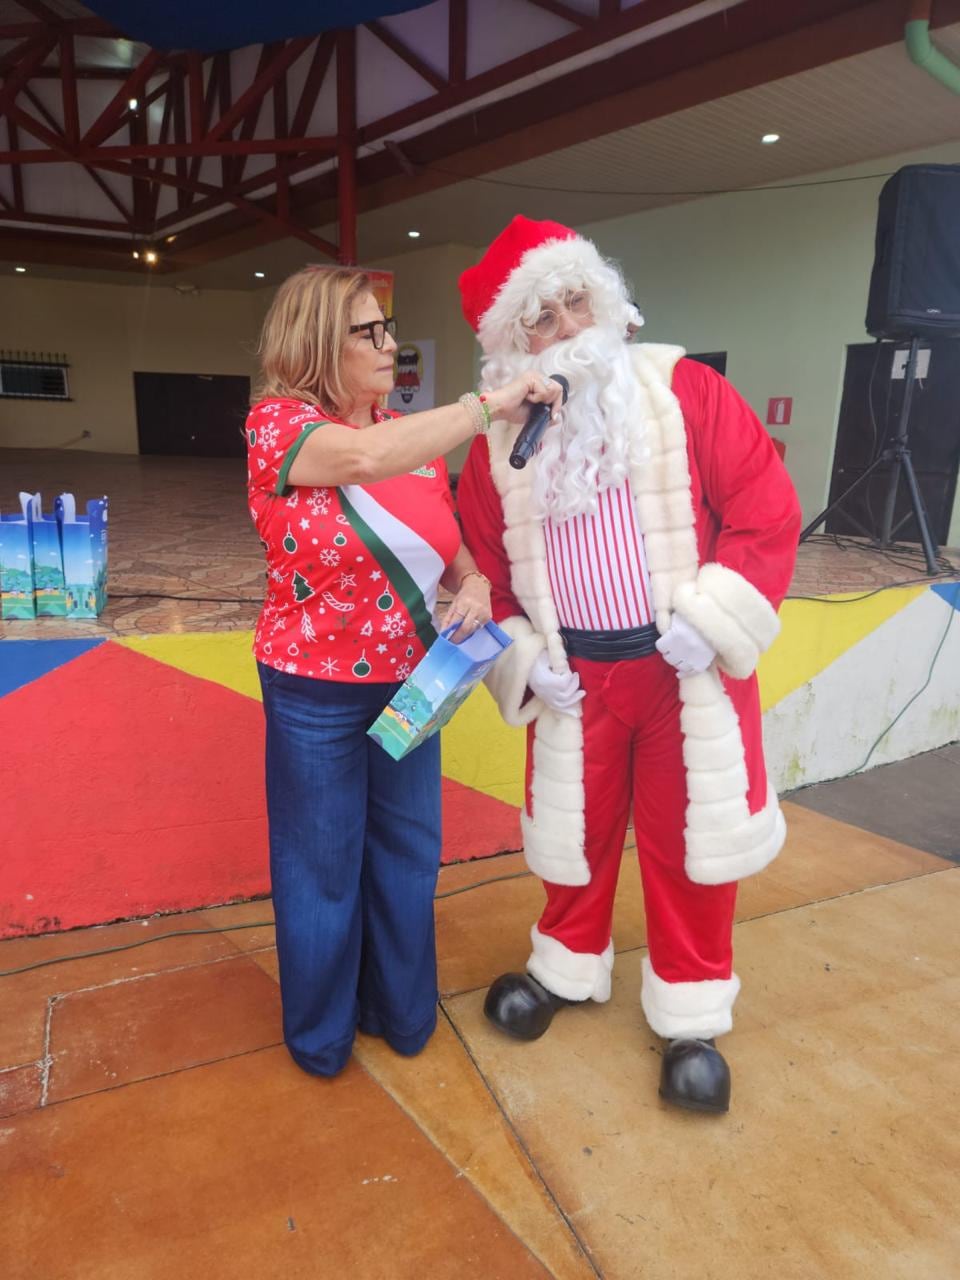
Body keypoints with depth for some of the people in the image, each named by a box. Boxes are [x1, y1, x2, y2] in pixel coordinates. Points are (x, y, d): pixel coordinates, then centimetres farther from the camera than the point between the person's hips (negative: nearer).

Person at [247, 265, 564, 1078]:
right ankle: (320, 1033, 36)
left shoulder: (414, 436, 3)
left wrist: (474, 584, -11)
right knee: (323, 867, 12)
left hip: (410, 684, 5)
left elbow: (452, 543, 12)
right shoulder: (278, 422, -12)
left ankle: (402, 1010, 40)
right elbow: (362, 458, -35)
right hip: (316, 692, -5)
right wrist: (490, 404, -30)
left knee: (407, 856, 17)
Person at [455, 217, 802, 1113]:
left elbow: (767, 508, -9)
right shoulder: (497, 442, 1)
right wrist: (521, 657, -4)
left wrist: (708, 621, -17)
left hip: (689, 669, -2)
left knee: (689, 837, 9)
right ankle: (567, 965, 43)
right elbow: (484, 567, 8)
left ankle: (691, 1014, 30)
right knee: (573, 829, 16)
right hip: (572, 675, 2)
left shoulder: (684, 392, -6)